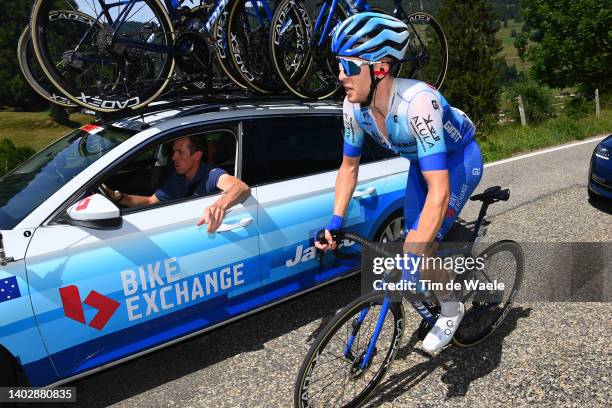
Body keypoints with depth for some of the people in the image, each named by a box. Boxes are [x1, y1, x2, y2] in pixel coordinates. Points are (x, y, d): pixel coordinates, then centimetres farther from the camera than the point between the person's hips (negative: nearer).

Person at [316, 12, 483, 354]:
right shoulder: (354, 105, -21)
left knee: (420, 251, -15)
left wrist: (412, 258, -46)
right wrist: (335, 222, -14)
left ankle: (451, 310, 14)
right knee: (416, 244, 5)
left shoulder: (417, 102, -40)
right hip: (422, 162, 6)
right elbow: (349, 166, -6)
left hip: (459, 160, -6)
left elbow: (439, 191, -43)